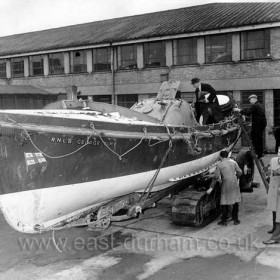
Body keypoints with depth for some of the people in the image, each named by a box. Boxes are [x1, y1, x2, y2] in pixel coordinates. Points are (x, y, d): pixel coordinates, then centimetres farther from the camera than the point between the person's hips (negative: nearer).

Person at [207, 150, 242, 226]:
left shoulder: (219, 165, -4)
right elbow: (239, 172, 4)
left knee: (225, 203, 6)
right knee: (235, 202, 13)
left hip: (226, 185, -3)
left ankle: (224, 221, 11)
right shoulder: (233, 162, 5)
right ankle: (235, 219, 20)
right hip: (235, 184, 3)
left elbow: (215, 177, -6)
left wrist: (211, 188, -2)